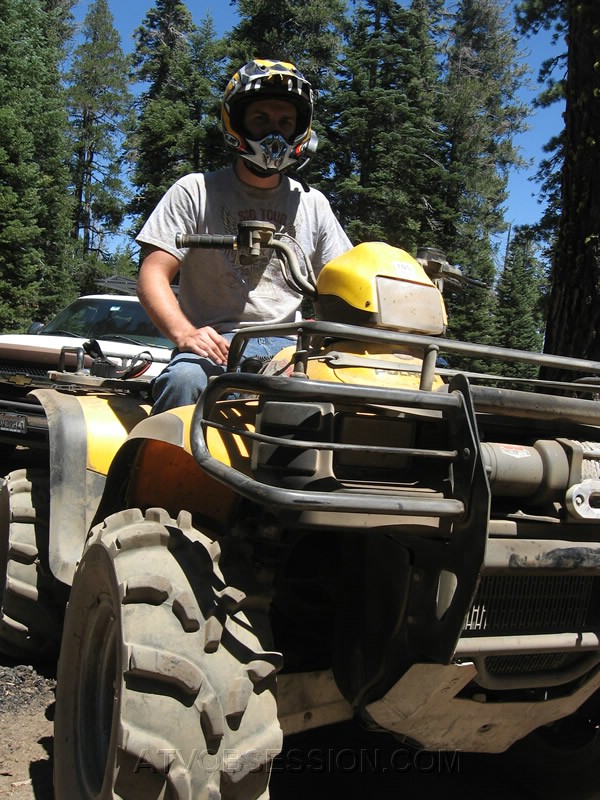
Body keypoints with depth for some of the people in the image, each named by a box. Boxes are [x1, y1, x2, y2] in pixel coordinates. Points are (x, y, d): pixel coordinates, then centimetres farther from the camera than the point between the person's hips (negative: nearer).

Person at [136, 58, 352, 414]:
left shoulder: (313, 204, 17)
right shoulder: (196, 191, 5)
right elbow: (153, 275, -3)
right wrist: (184, 333, -23)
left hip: (289, 346, 3)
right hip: (216, 344, -3)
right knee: (185, 378, -37)